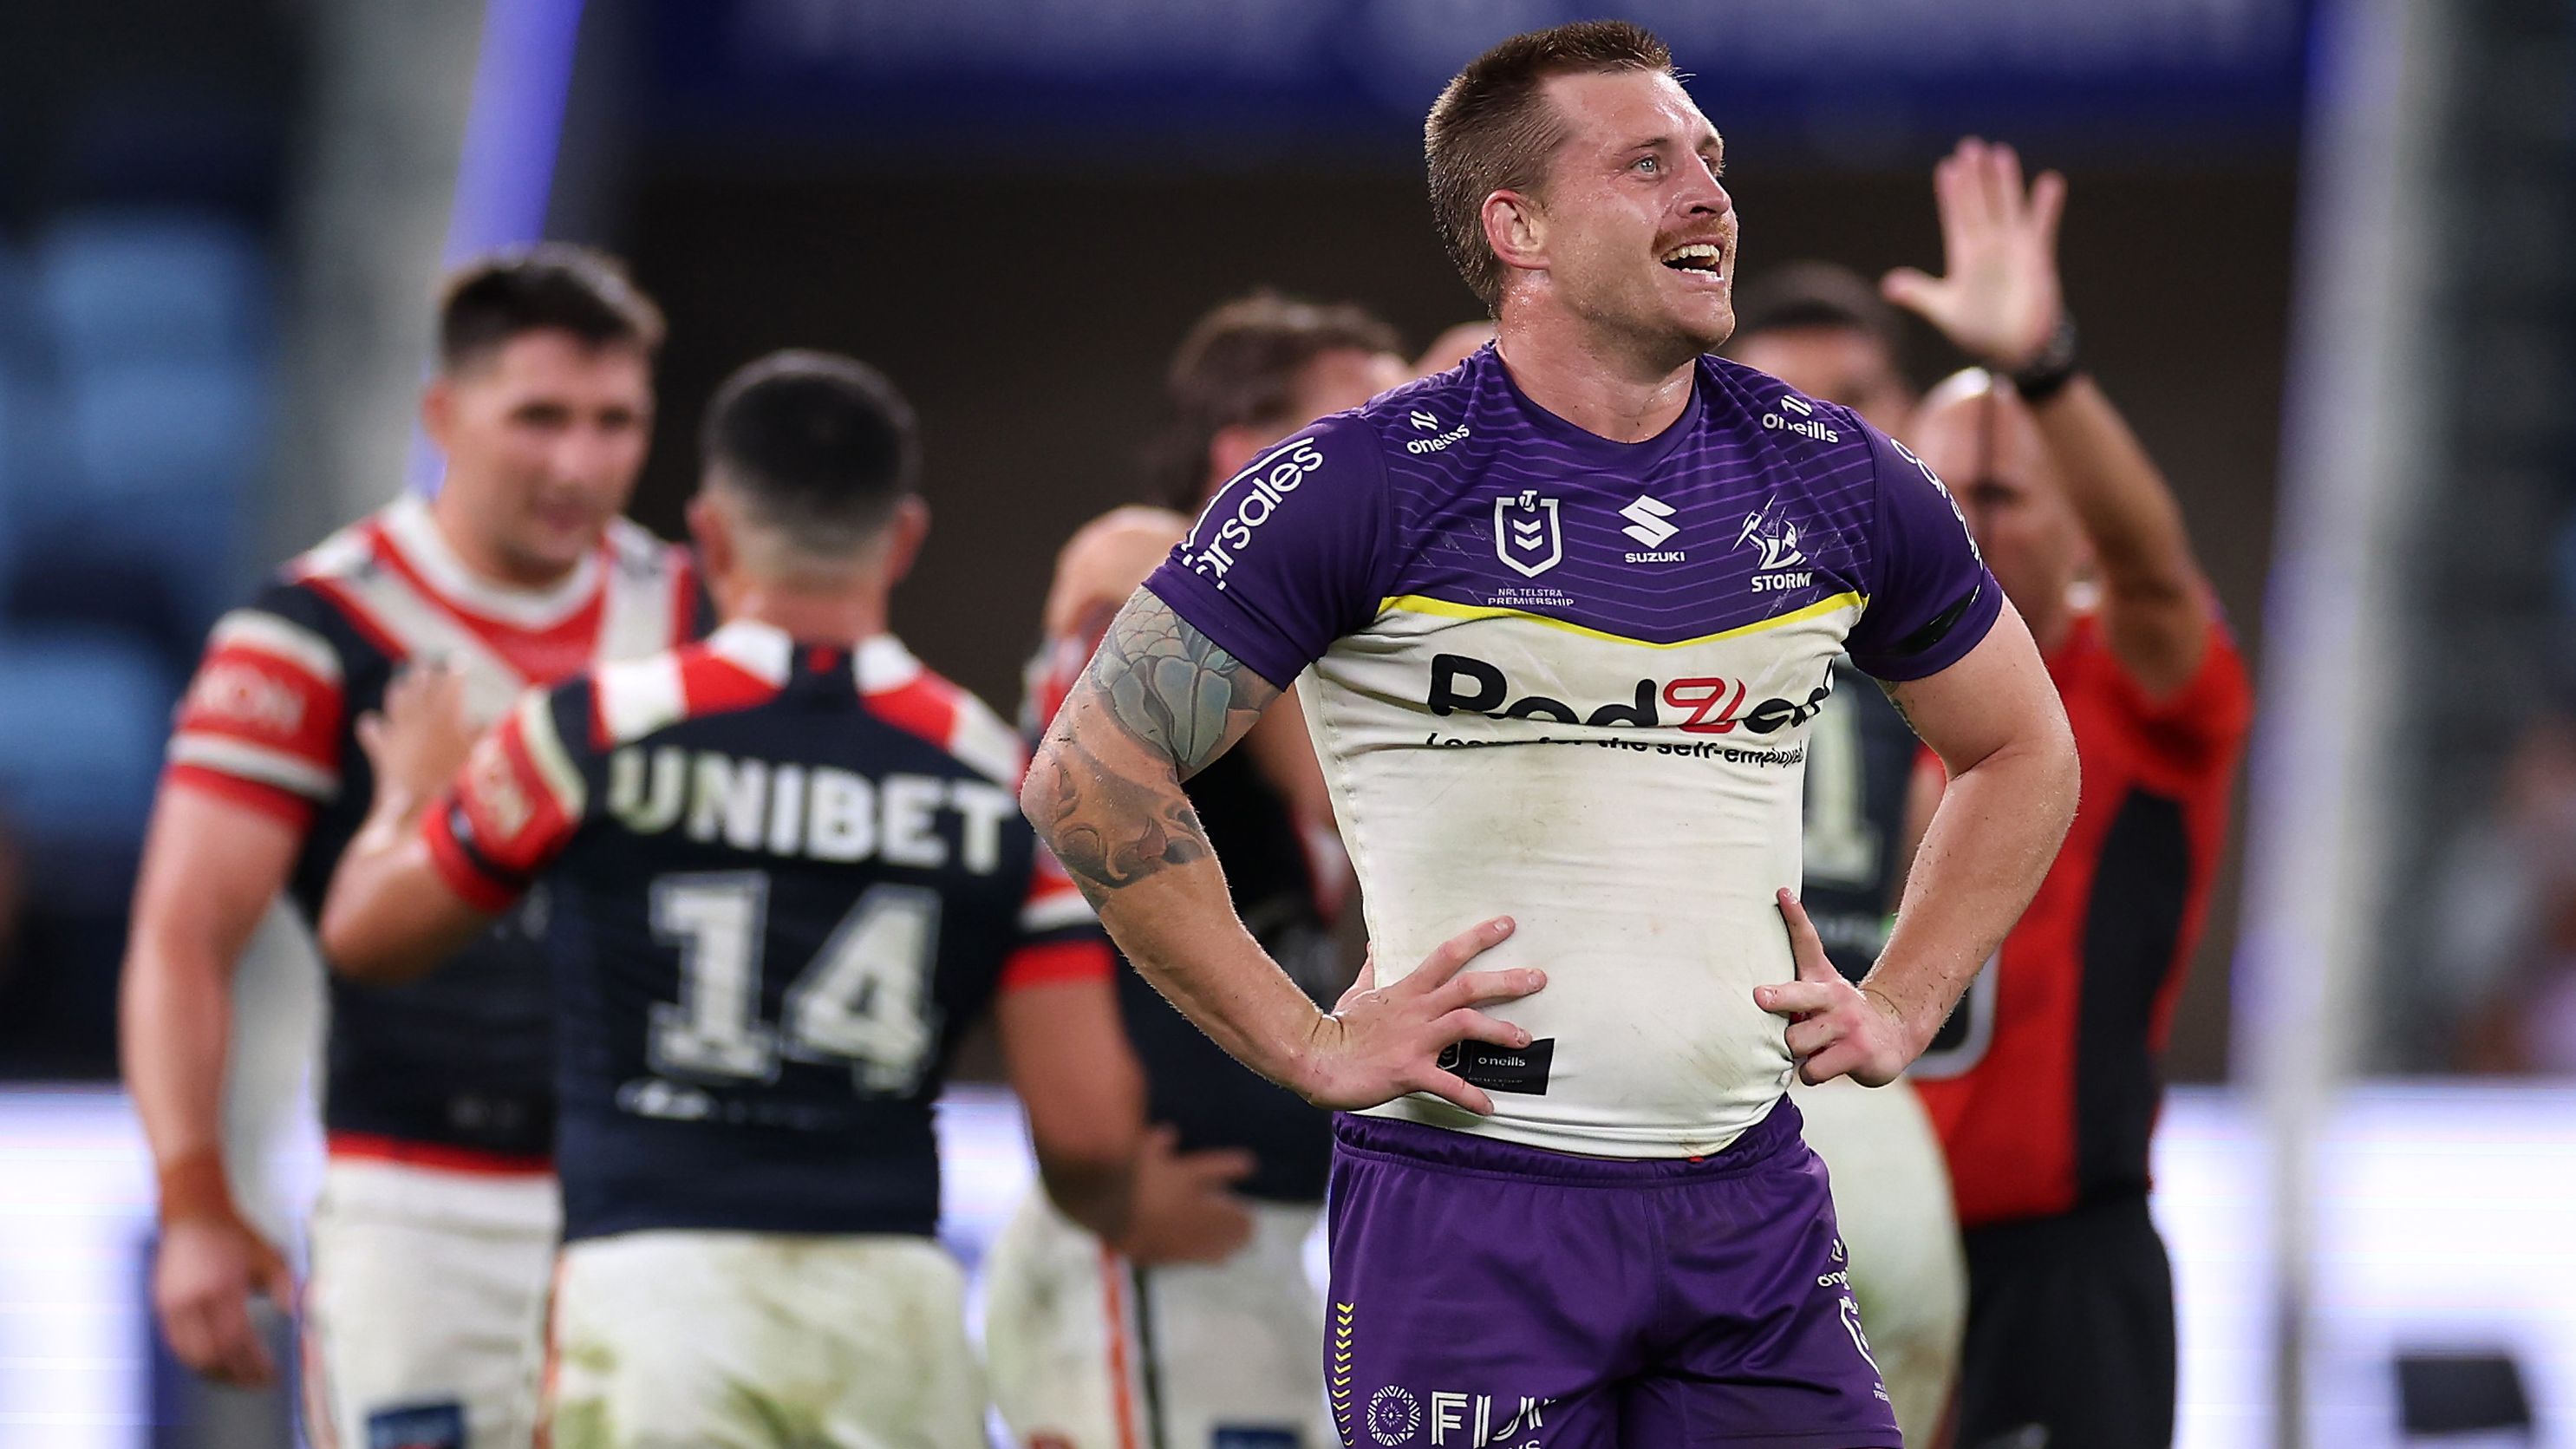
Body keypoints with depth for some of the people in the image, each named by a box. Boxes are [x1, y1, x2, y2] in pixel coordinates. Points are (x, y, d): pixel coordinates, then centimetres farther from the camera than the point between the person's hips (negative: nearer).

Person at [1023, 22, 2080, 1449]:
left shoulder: (1830, 481, 8)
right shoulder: (1367, 487, -7)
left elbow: (2022, 753, 24)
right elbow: (1092, 771, -7)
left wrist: (1899, 1010, 11)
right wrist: (1309, 1046, -8)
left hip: (1754, 1209, 4)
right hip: (1470, 1209, -4)